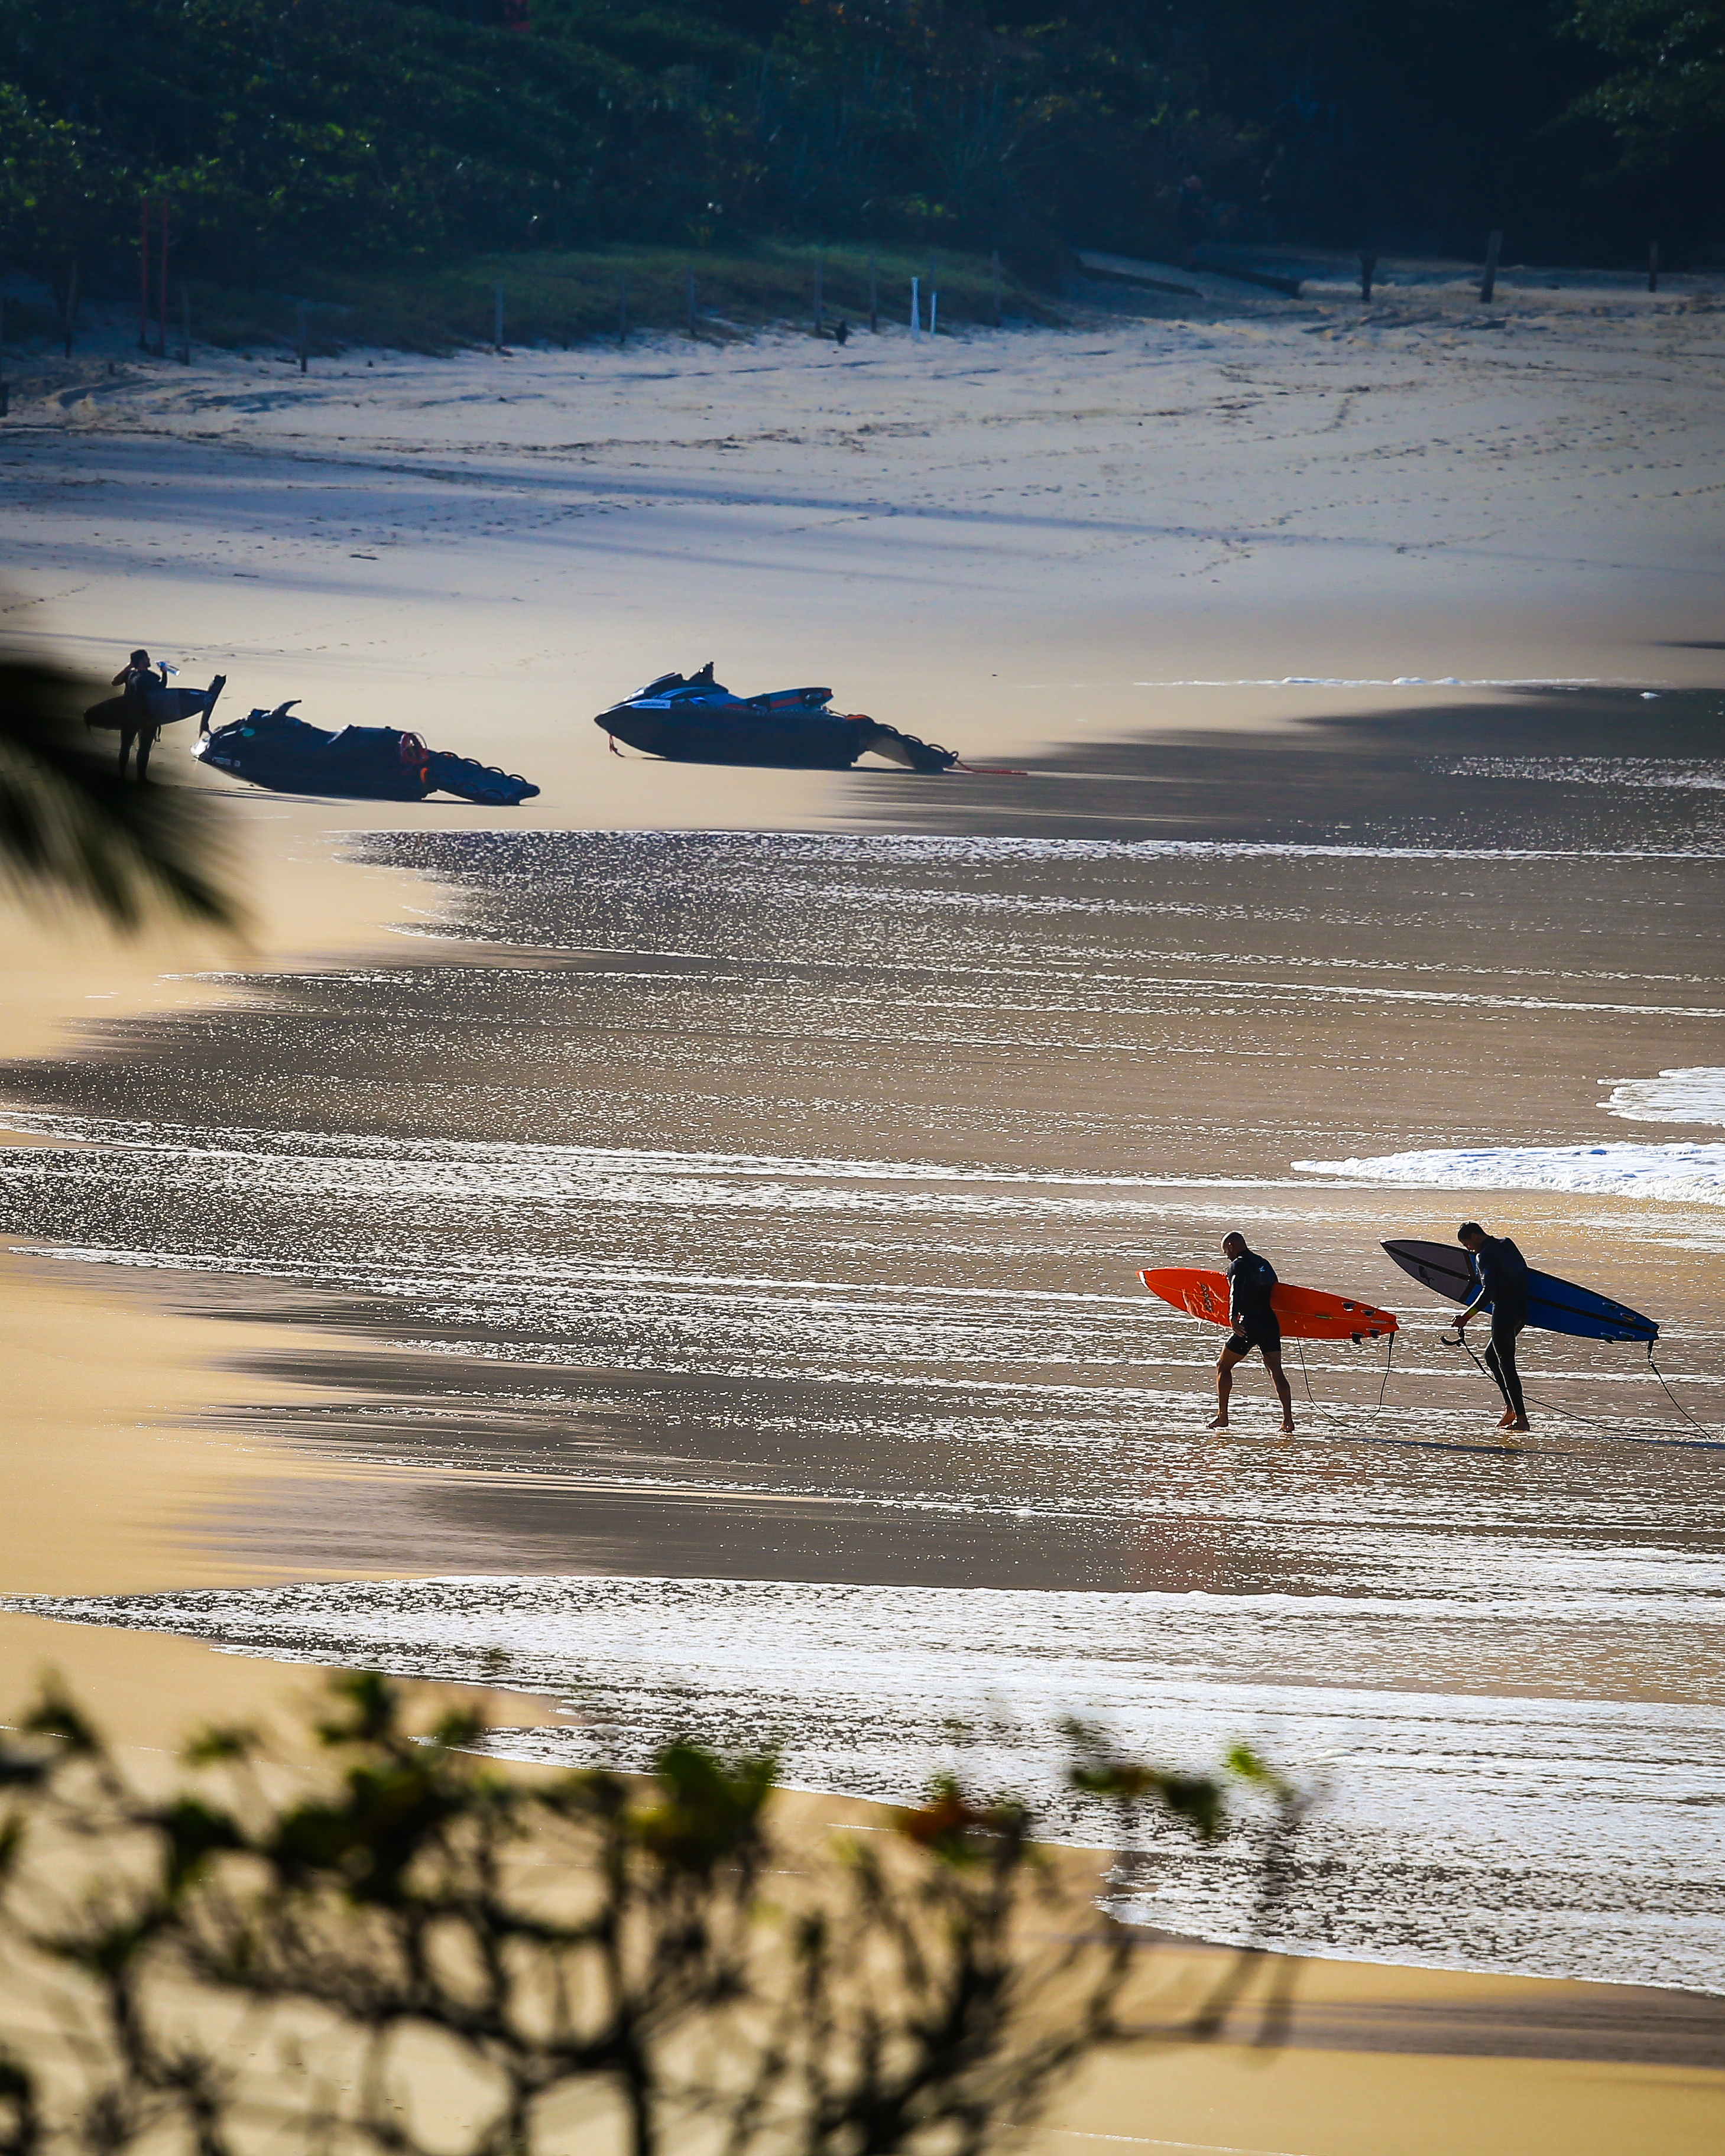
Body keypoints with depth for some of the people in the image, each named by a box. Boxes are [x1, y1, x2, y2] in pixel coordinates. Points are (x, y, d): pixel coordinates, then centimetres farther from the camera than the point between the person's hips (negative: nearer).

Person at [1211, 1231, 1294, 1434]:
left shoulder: (1238, 1265, -5)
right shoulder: (1264, 1264, 19)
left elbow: (1236, 1291, -22)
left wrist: (1233, 1316, -37)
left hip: (1250, 1325, -6)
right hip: (1271, 1323, 6)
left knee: (1223, 1366, 10)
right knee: (1276, 1371, 4)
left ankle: (1222, 1416, 8)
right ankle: (1288, 1419, -9)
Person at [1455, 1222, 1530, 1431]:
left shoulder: (1485, 1256, -14)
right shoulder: (1506, 1244, 12)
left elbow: (1488, 1291, -25)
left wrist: (1467, 1316, -27)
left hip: (1504, 1311, -9)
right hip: (1521, 1310, 9)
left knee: (1506, 1364, -5)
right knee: (1491, 1356, 21)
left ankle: (1521, 1419, -8)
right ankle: (1511, 1408, 17)